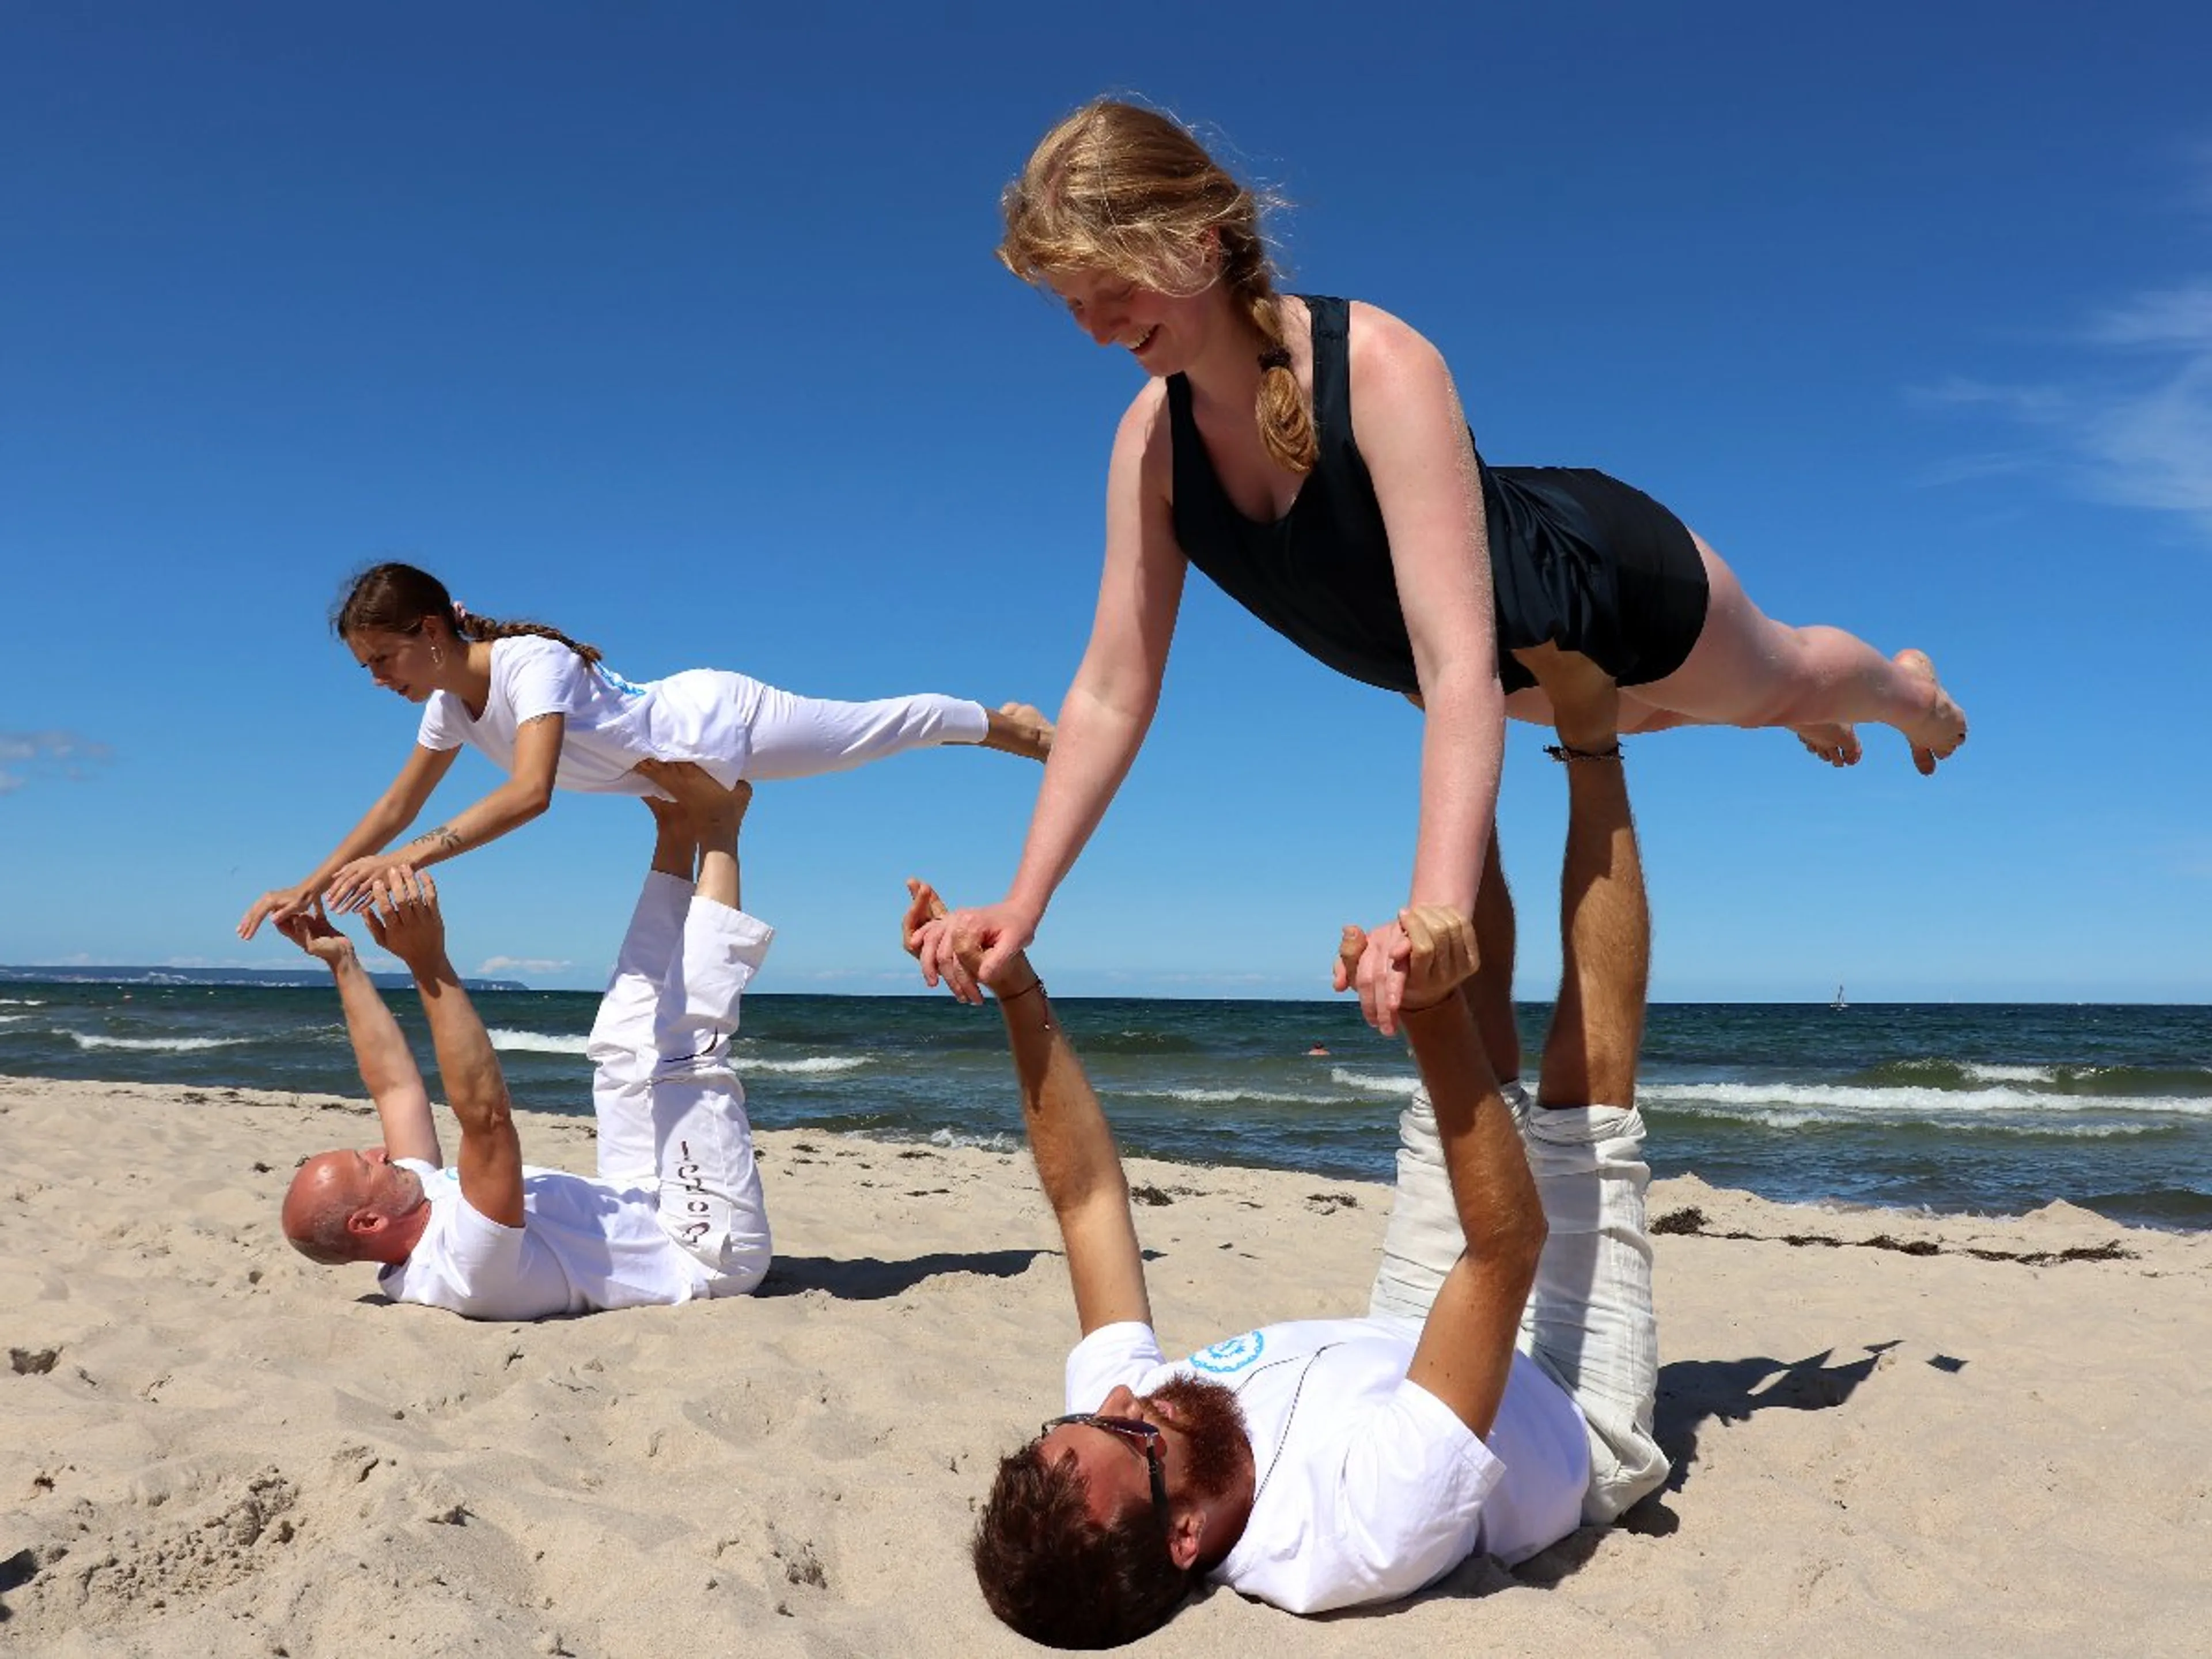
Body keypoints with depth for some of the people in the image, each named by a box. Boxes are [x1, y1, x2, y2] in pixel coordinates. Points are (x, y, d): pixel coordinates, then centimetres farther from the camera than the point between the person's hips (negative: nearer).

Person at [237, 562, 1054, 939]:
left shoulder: (530, 664, -35)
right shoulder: (451, 704, -6)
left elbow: (530, 792, -48)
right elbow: (398, 805, 4)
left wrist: (410, 858, -55)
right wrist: (310, 886, -4)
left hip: (717, 721, -8)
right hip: (683, 766, 8)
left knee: (892, 725, 8)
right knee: (885, 730, 25)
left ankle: (1014, 727, 32)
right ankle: (1008, 727, 43)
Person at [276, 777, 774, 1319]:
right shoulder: (467, 1263, -34)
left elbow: (394, 1084, 3)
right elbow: (486, 1113, -46)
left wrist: (343, 964, 4)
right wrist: (429, 966, -46)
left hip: (641, 1211, 8)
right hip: (710, 1250, -8)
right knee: (684, 1053, -20)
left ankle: (680, 832, 7)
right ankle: (717, 827, -9)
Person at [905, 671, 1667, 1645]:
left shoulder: (1112, 1436, -30)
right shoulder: (1363, 1534, -47)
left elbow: (1088, 1198, -20)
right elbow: (1510, 1246, -50)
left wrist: (1017, 994, -24)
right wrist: (1435, 1011, -60)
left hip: (1393, 1346, 5)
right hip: (1575, 1414, -4)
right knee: (1583, 1091, -12)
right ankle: (1591, 739, 4)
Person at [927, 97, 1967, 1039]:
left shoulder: (1379, 368, -42)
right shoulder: (1153, 437, -25)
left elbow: (1460, 663, -49)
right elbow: (1110, 695, -21)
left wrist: (1437, 910, -60)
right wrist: (1023, 902, -28)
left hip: (1605, 579, -5)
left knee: (1777, 685, 27)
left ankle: (1906, 689, 63)